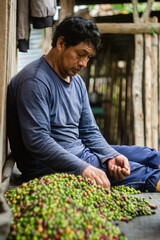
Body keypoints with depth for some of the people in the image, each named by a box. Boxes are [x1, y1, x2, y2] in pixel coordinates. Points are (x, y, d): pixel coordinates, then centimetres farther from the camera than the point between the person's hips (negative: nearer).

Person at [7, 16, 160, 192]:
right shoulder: (35, 80, -18)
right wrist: (83, 168, -32)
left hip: (80, 151, 9)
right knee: (139, 173, -20)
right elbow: (37, 140, -26)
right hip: (50, 165, -9)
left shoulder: (77, 81, 11)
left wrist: (110, 156, -10)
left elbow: (89, 131, 10)